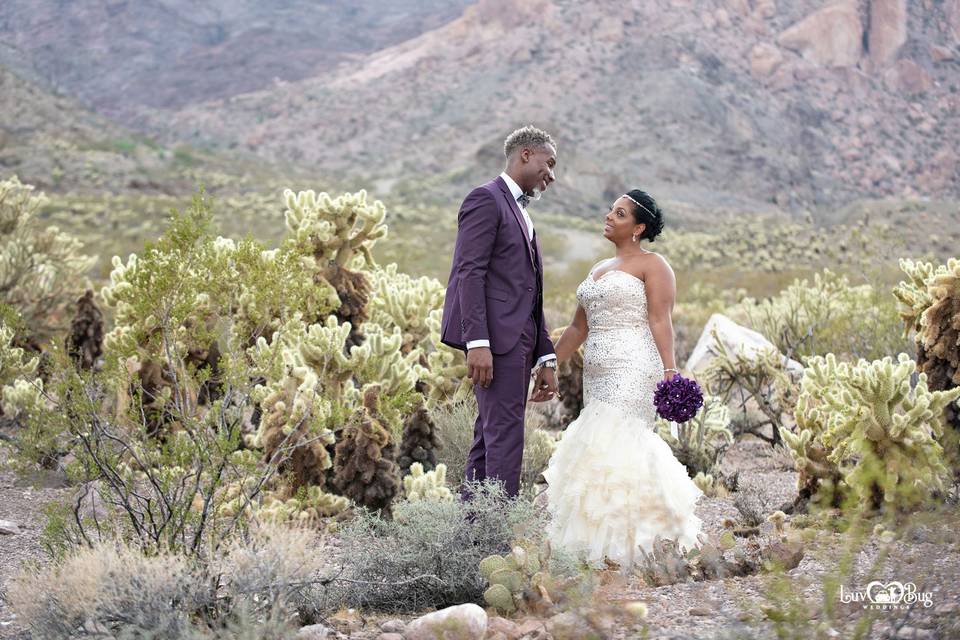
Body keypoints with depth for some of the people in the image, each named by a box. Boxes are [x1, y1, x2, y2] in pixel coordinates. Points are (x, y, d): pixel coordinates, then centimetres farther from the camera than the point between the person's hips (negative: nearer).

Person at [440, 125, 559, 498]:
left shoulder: (521, 215, 26)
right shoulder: (486, 199, -3)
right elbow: (470, 272, -14)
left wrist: (545, 359, 18)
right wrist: (477, 342, -23)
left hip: (517, 340, 9)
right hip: (495, 335, -9)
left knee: (490, 438, 8)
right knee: (505, 434, -13)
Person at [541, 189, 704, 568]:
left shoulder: (652, 265, 0)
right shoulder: (598, 269, 23)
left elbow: (660, 322, -10)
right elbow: (578, 328, 24)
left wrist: (669, 370, -20)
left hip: (633, 370, -8)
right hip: (599, 373, 8)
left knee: (616, 445, -16)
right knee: (603, 448, 4)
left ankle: (622, 545, -16)